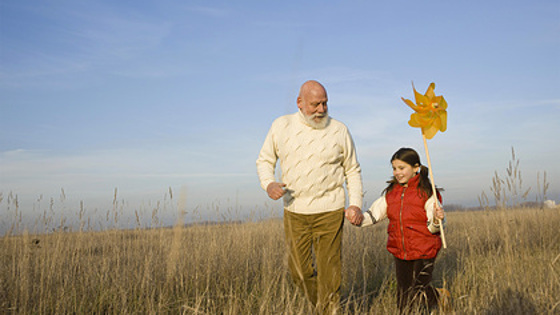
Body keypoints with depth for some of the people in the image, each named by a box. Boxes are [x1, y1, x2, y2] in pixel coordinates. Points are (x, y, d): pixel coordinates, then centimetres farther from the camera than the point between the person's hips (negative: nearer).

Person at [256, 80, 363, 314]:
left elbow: (353, 170, 8)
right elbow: (264, 160, 11)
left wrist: (355, 204, -4)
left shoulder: (339, 130, -1)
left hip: (330, 211, -2)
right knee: (299, 270, 8)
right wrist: (268, 183, -10)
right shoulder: (281, 126, 1)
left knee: (329, 270, -1)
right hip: (294, 211, 2)